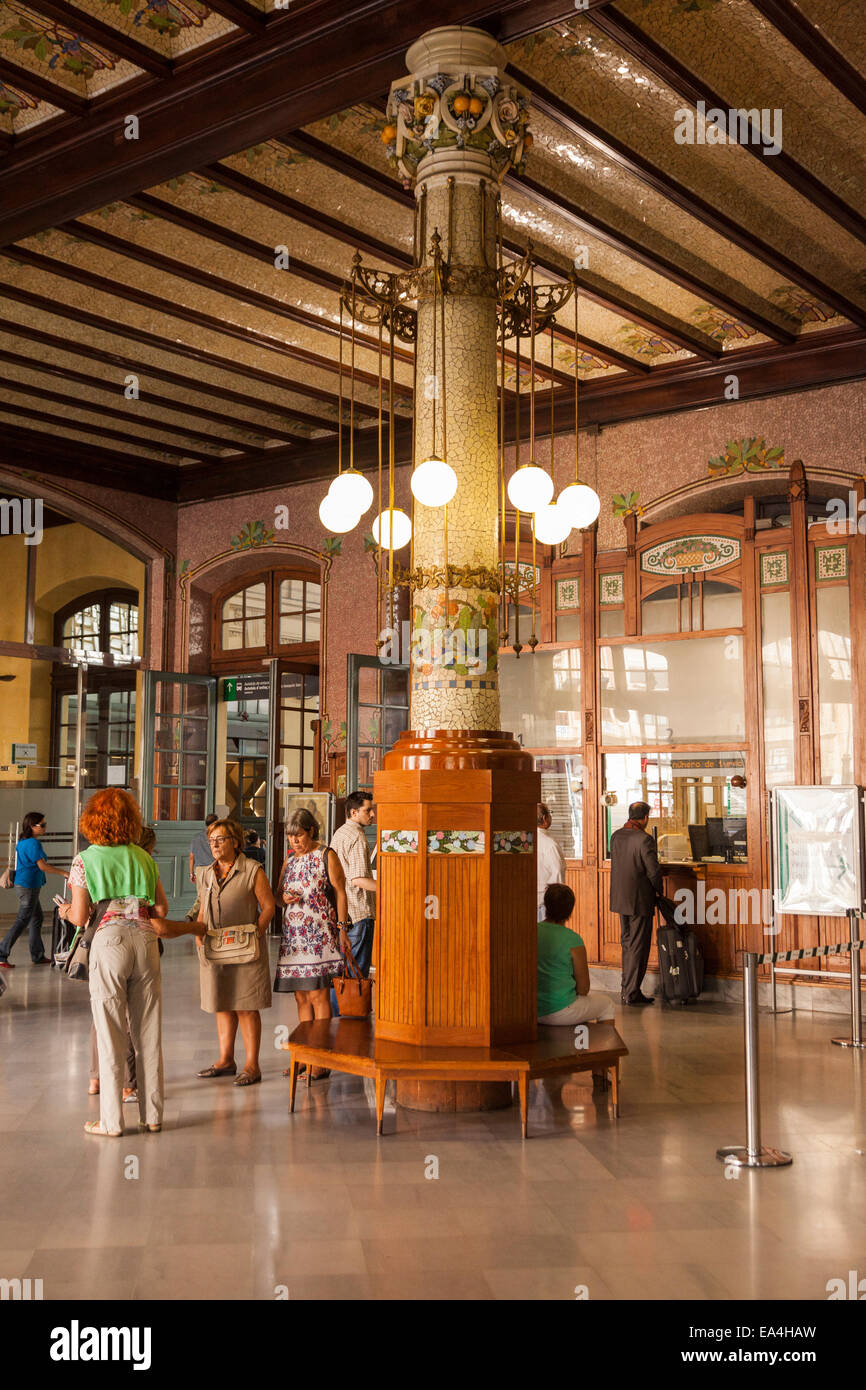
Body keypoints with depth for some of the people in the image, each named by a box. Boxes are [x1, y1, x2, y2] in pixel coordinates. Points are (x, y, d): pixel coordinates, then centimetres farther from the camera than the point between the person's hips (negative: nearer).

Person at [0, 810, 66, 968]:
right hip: (28, 886, -10)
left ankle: (38, 956, 20)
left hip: (21, 884, 10)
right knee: (22, 920, -6)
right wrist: (62, 873, -11)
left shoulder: (21, 842, 11)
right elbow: (42, 866, -18)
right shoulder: (34, 843, -18)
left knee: (37, 918, 15)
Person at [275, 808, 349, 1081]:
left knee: (318, 995, -8)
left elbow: (340, 893, -3)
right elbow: (279, 893, 23)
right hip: (293, 933, 6)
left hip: (319, 933, -6)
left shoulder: (327, 856, -3)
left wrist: (342, 929, -9)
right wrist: (285, 897, -1)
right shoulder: (289, 859, 15)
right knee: (301, 997, 8)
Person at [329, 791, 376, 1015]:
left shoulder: (338, 833, 15)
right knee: (357, 971, -4)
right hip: (359, 912, -10)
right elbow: (358, 879, -23)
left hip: (341, 912, 10)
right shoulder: (357, 837, -15)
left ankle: (334, 1015, 20)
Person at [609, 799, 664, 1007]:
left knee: (628, 944, 17)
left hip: (620, 899, 7)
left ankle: (627, 989, 23)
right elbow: (653, 872, -17)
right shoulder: (644, 839, -18)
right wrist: (659, 890, 3)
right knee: (638, 947, 1)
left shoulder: (616, 836, 5)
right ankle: (632, 993, 4)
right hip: (639, 900, -7)